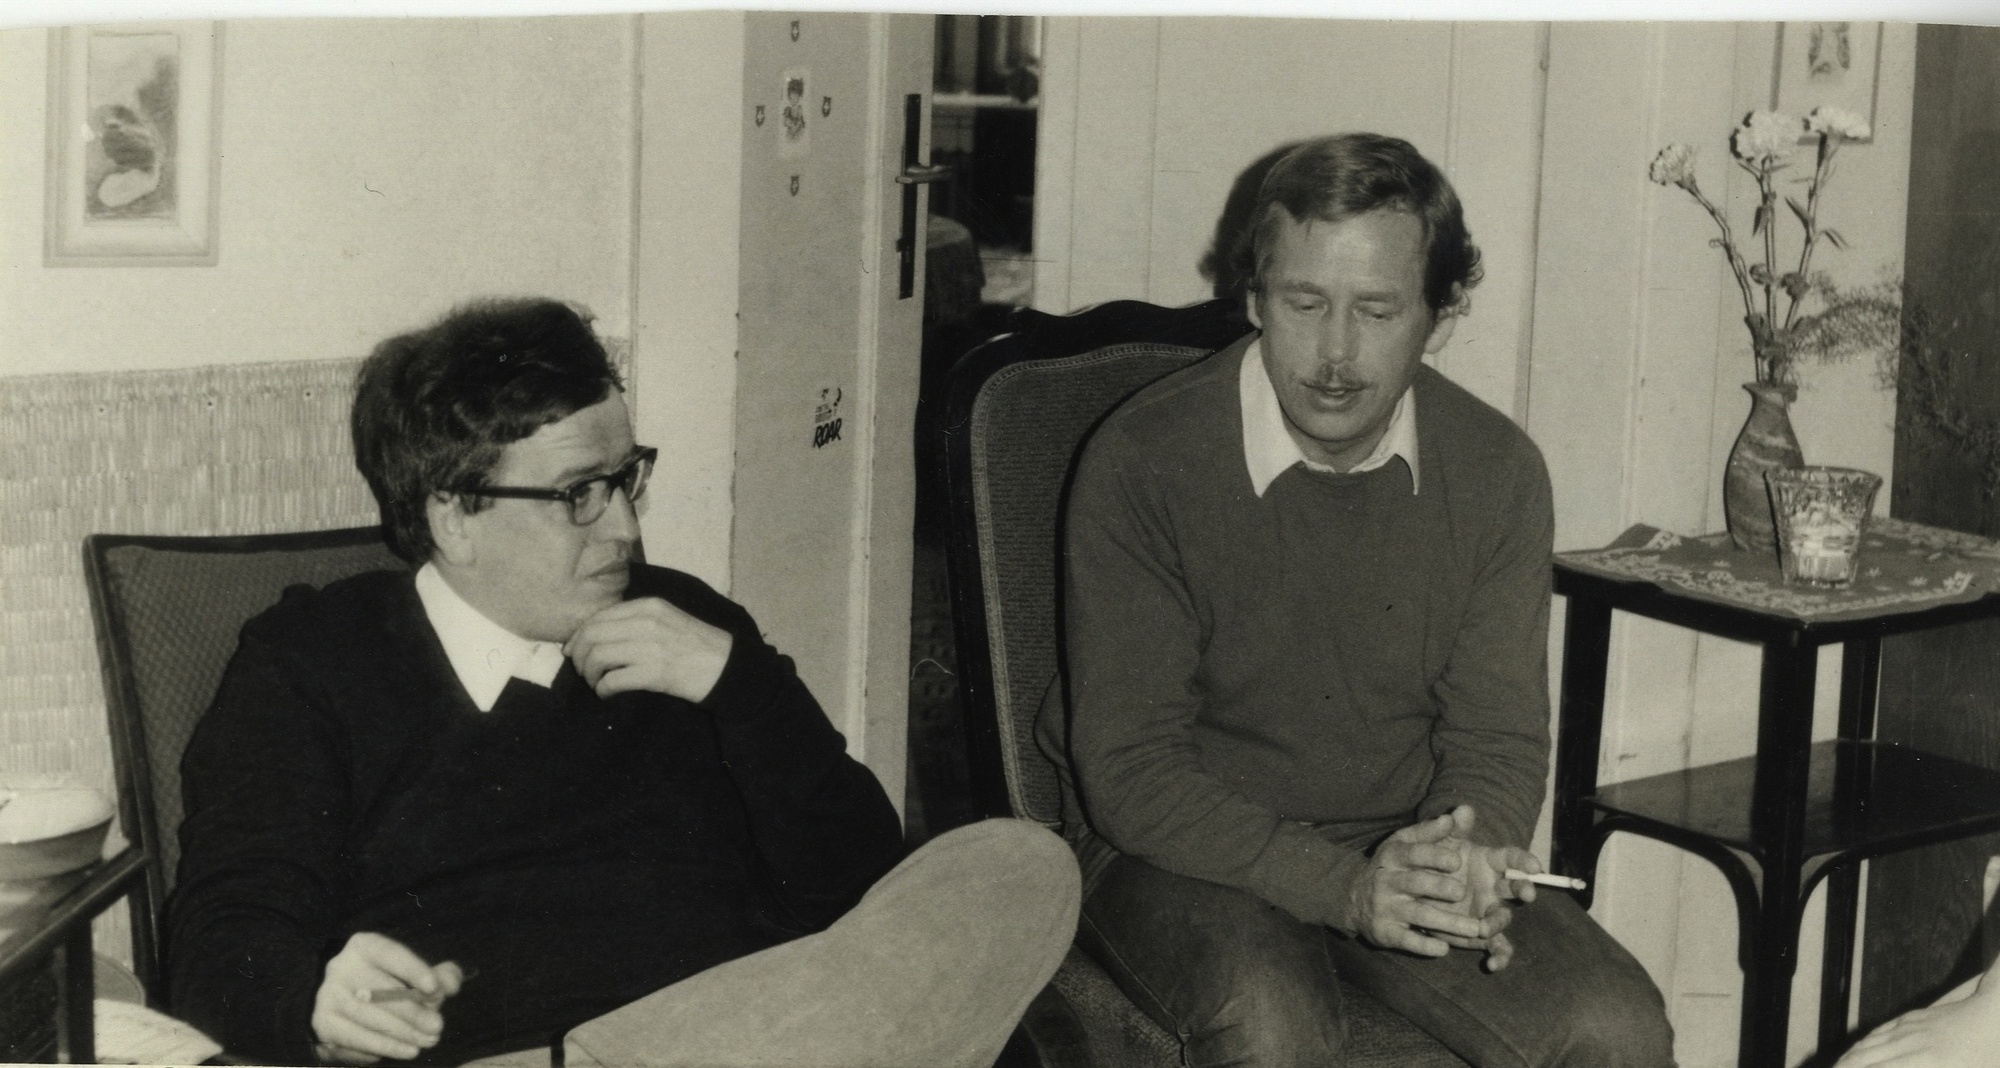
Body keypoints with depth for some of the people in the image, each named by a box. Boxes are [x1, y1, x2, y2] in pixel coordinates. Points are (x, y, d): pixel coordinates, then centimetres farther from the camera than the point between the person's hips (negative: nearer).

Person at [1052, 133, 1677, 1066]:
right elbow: (1127, 769, -15)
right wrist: (1343, 885, -28)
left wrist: (1464, 857, -22)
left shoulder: (1498, 473, -1)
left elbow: (1499, 736, 3)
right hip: (1190, 853, -3)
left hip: (1403, 845, 4)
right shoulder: (1142, 463, -14)